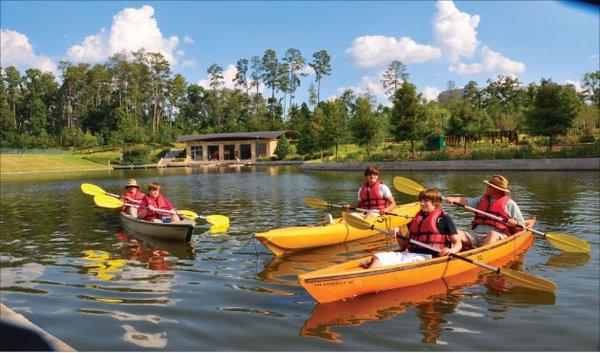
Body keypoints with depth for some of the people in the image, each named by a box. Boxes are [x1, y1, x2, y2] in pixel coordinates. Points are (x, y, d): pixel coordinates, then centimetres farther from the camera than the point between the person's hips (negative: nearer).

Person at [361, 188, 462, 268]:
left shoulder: (444, 219, 5)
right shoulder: (418, 217, 23)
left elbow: (458, 243, 2)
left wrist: (451, 250, -20)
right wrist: (397, 230, 9)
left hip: (425, 257, -6)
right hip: (409, 253, 7)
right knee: (377, 257, -17)